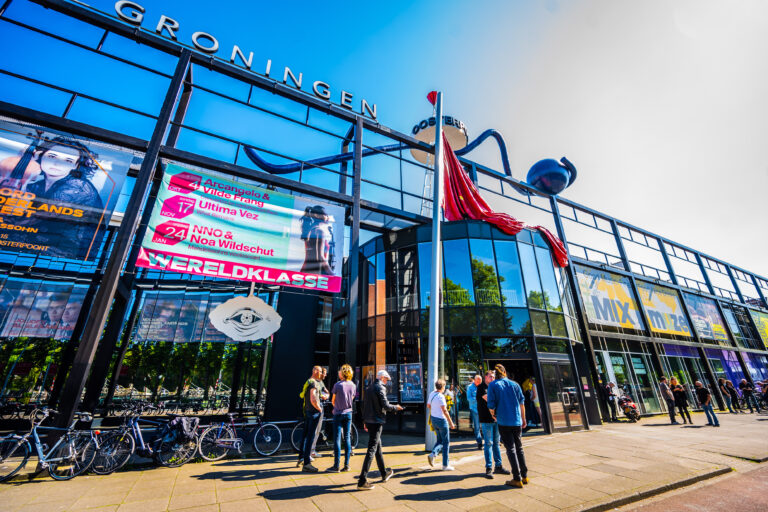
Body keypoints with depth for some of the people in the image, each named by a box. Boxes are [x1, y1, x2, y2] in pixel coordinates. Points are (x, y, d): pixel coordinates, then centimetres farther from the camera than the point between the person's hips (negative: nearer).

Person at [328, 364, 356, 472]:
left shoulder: (338, 385, -15)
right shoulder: (353, 385, -1)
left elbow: (333, 400, -3)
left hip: (338, 414, -4)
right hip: (348, 413, 4)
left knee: (337, 439, 2)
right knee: (347, 438, 10)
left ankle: (336, 466, 7)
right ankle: (346, 465, 14)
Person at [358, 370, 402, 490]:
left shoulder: (369, 388, 12)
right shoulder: (380, 388, -14)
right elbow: (386, 406, -19)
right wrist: (396, 407, -1)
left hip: (369, 421, 9)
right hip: (377, 421, -9)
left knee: (378, 447, 21)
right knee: (372, 450, -5)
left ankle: (384, 473, 36)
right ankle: (362, 481, -4)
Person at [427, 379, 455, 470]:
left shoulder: (431, 394, 3)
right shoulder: (441, 396, -21)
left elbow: (428, 406, 14)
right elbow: (444, 411, -22)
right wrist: (451, 423, -16)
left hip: (433, 419, 7)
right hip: (441, 420, -7)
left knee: (440, 440, 20)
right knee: (446, 442, 7)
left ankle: (433, 454, 0)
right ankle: (445, 465, 13)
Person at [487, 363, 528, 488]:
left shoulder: (493, 385, -5)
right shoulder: (515, 384, 5)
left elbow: (491, 405, -8)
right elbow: (522, 403, 8)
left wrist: (493, 415, 11)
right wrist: (523, 419, 19)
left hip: (503, 422, -3)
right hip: (517, 421, 4)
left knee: (511, 449, 4)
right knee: (519, 448, 17)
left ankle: (517, 479, 5)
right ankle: (524, 476, 24)